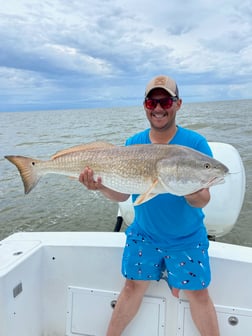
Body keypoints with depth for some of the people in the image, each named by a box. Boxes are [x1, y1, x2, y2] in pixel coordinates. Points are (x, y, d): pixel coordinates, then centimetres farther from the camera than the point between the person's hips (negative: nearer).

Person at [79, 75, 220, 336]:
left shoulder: (195, 143, -13)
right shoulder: (133, 144, -5)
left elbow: (203, 199, -16)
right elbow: (122, 195, -4)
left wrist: (192, 194, -40)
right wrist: (101, 186, -25)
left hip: (187, 238, -1)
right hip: (143, 235, 2)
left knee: (197, 293, 6)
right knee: (133, 286, 11)